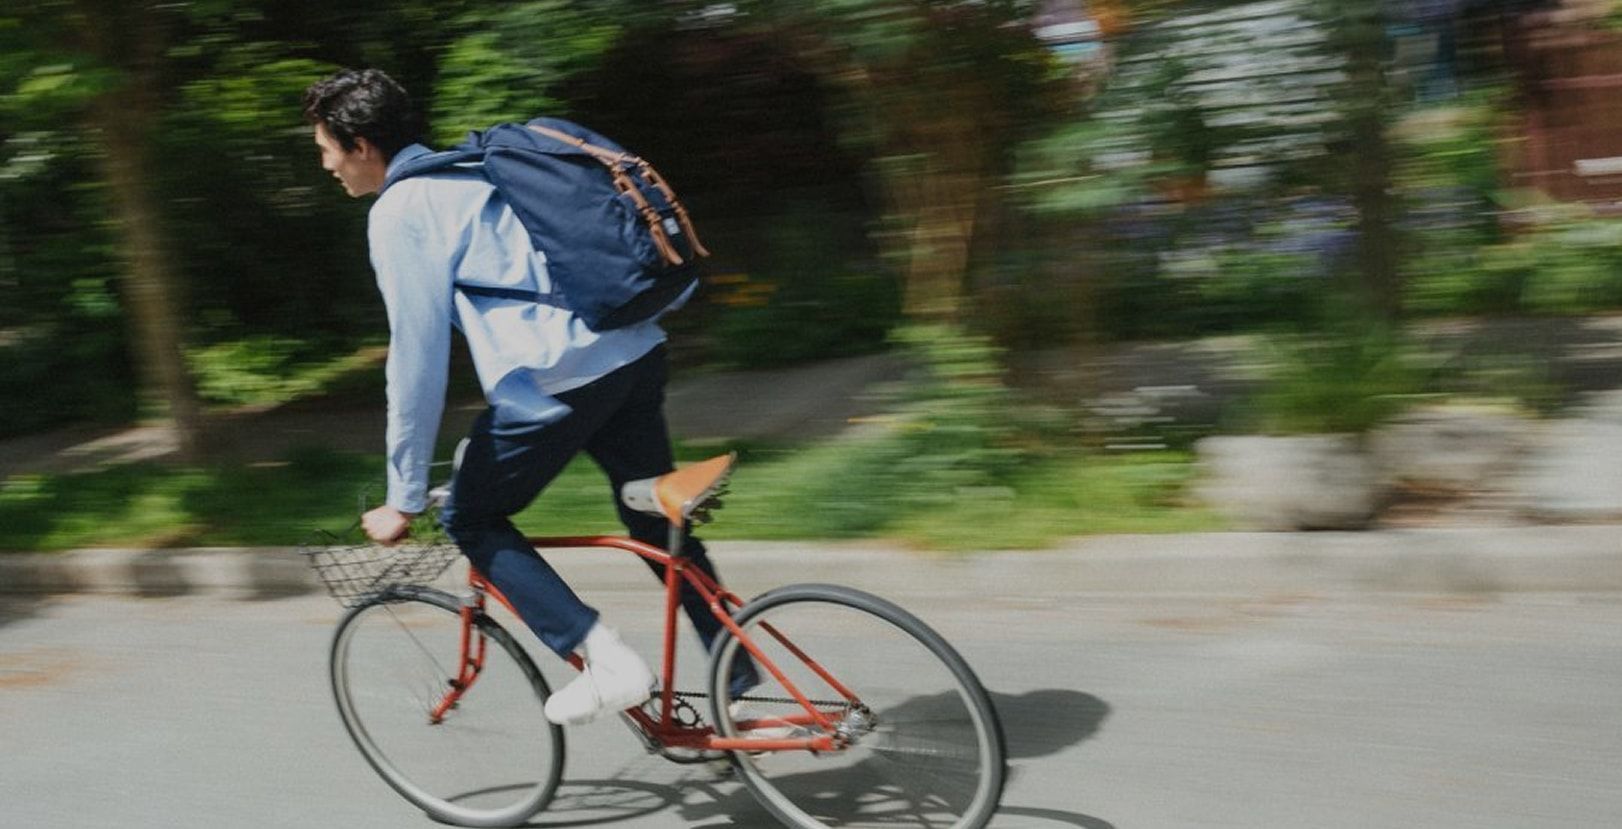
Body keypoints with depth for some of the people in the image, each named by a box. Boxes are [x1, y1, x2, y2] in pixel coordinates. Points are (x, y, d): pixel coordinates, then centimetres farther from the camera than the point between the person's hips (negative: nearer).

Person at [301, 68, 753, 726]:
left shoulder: (399, 212, -2)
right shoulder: (474, 170, 24)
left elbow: (417, 358, -6)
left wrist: (403, 499, 0)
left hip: (554, 379, -8)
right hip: (637, 351, 8)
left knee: (469, 520, 12)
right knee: (656, 521, 21)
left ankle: (604, 660, 2)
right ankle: (738, 672, 25)